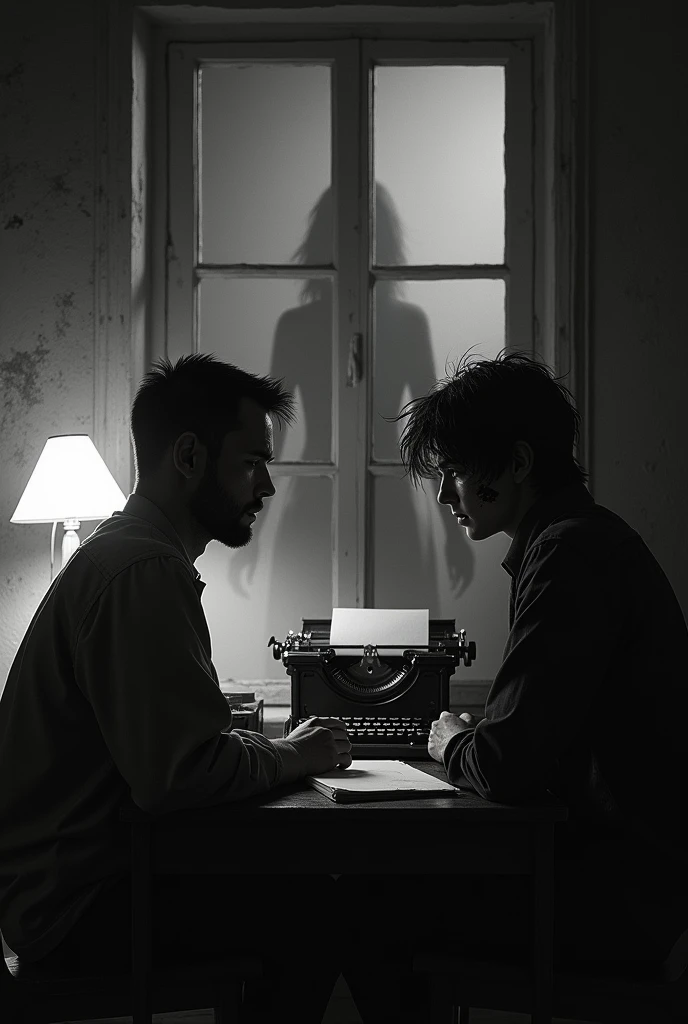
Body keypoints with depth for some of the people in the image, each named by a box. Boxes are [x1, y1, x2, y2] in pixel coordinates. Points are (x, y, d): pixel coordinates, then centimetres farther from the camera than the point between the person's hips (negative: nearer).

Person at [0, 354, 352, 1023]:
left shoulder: (123, 553, 17)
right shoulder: (144, 572, -20)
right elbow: (183, 772, -28)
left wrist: (271, 747, 4)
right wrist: (294, 756, -11)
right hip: (74, 906, -11)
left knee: (311, 881, 5)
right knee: (325, 916, -15)